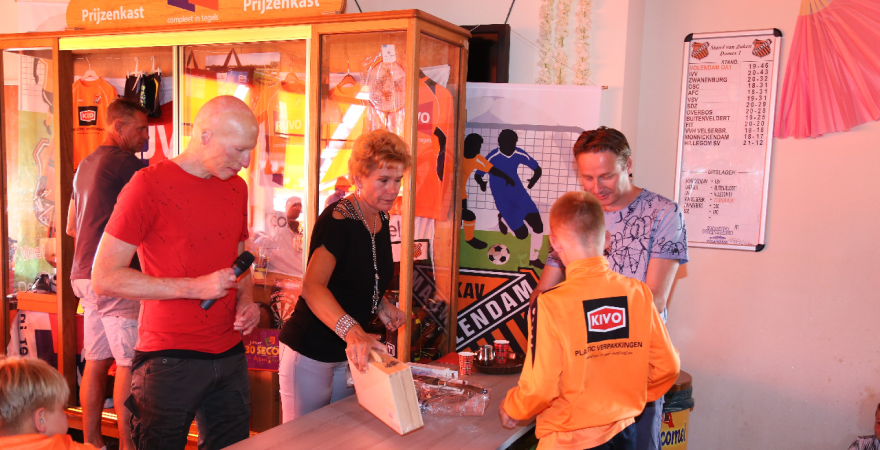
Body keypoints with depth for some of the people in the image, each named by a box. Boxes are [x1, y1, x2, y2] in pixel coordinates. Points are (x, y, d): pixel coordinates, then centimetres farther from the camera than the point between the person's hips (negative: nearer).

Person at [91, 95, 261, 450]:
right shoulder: (149, 185, -11)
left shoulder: (236, 187, 9)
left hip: (230, 355, 6)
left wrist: (246, 301, 2)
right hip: (169, 361, -6)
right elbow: (104, 279, -13)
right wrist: (194, 287, -19)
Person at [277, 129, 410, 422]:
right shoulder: (337, 220, -22)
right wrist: (351, 330, -52)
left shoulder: (381, 220, 4)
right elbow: (312, 286, -37)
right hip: (310, 353, -8)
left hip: (350, 353, 8)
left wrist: (380, 305, 1)